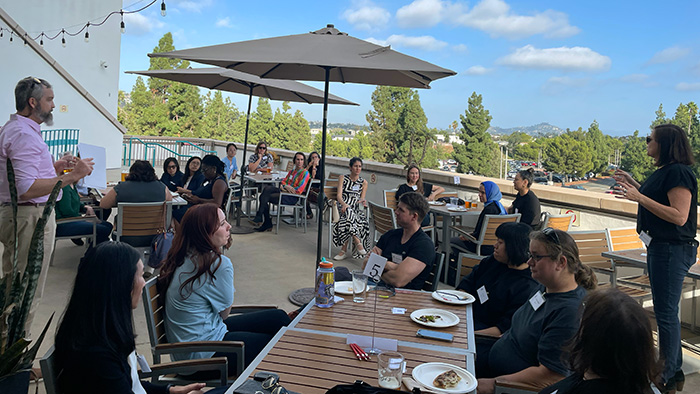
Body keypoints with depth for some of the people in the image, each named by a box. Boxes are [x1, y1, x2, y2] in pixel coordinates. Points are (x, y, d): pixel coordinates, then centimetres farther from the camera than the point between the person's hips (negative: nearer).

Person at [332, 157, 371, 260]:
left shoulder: (363, 182, 16)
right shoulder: (343, 178, 10)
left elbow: (362, 198, 13)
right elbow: (339, 195, -1)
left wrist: (362, 201, -13)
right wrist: (344, 204, -22)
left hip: (356, 209, 2)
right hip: (344, 207, -2)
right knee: (349, 215, -40)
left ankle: (344, 250, -29)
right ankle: (358, 243, -34)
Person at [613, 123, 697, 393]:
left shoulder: (678, 172, -19)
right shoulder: (665, 171, 12)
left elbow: (679, 216, -25)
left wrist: (639, 197, -27)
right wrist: (634, 185, 16)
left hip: (672, 250, -11)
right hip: (660, 247, 11)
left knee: (666, 313, -1)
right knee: (665, 312, 18)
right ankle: (674, 370, 31)